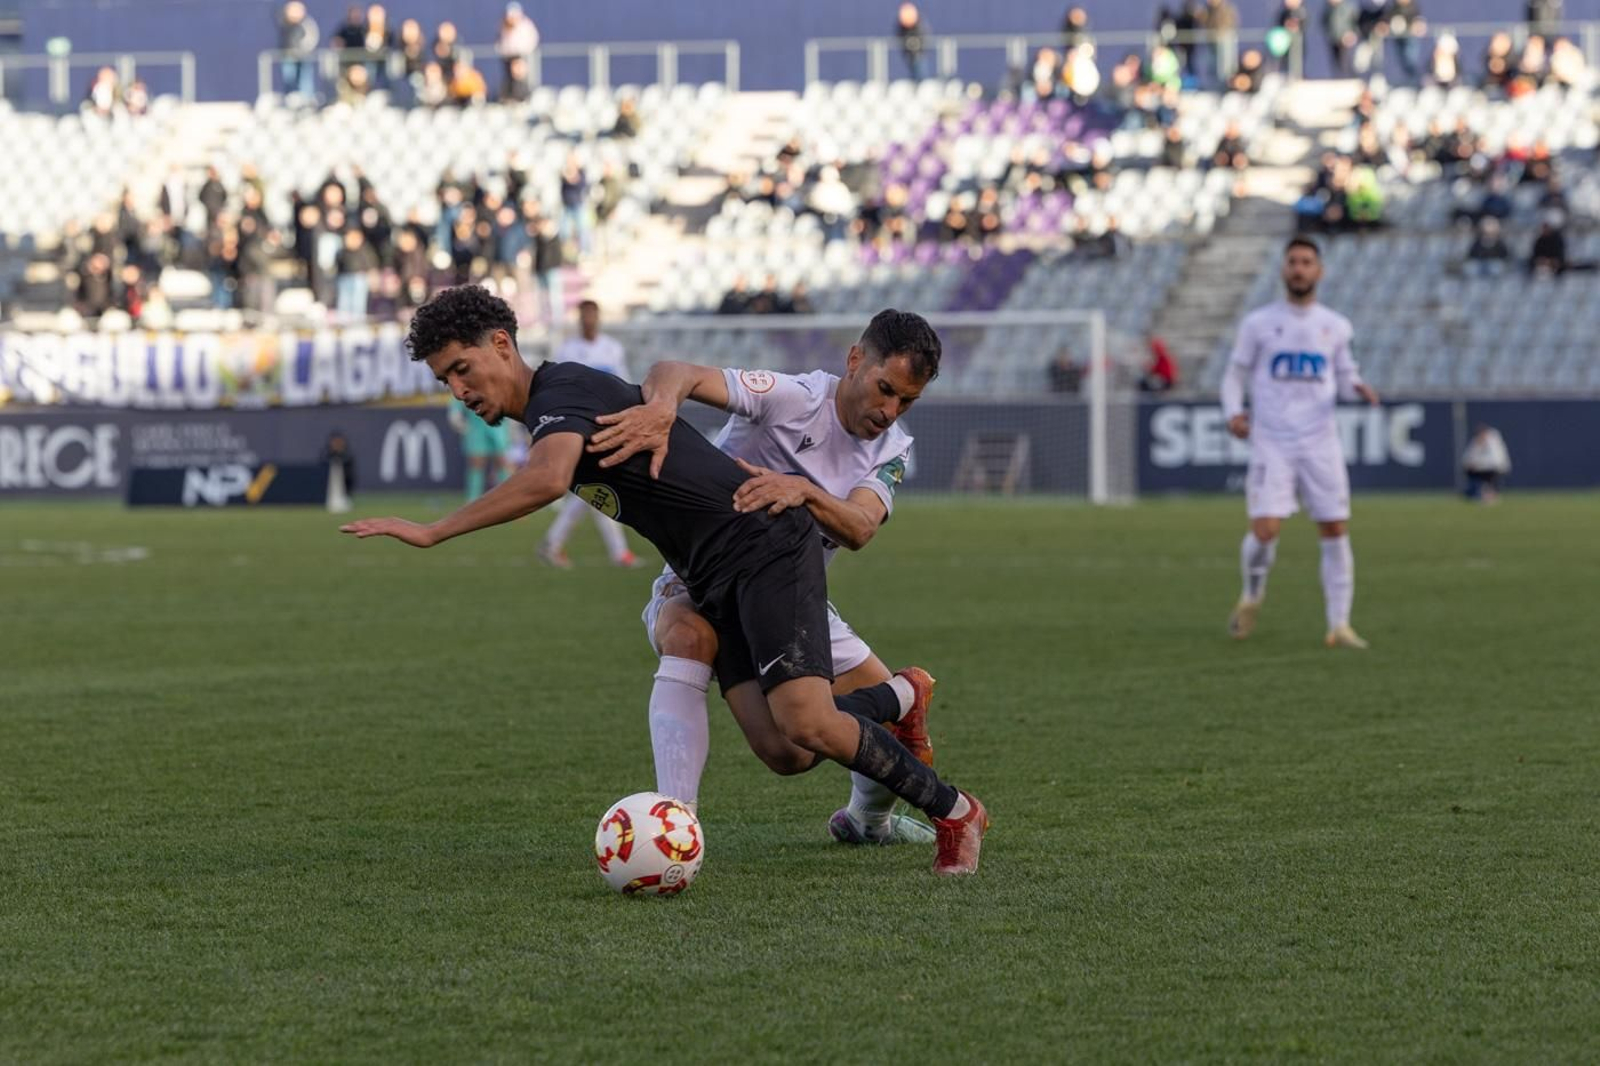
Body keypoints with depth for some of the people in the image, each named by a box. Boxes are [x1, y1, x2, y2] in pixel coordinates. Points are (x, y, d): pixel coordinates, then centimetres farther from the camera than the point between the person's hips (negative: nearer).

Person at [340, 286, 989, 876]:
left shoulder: (560, 389, -15)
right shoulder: (548, 410, 16)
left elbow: (548, 480, -36)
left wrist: (431, 533, -32)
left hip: (765, 547, -9)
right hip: (713, 580, 9)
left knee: (805, 726, -20)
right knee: (781, 752, -5)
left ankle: (954, 813, 0)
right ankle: (893, 703, 24)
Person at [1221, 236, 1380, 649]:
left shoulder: (1335, 326, 10)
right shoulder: (1258, 323, 4)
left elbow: (1345, 376, 18)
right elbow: (1235, 375, 9)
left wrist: (1358, 388, -5)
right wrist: (1233, 411, -9)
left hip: (1321, 444, 2)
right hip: (1271, 444, -2)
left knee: (1336, 532, -3)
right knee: (1265, 530, -14)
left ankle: (1339, 626, 4)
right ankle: (1251, 597, 15)